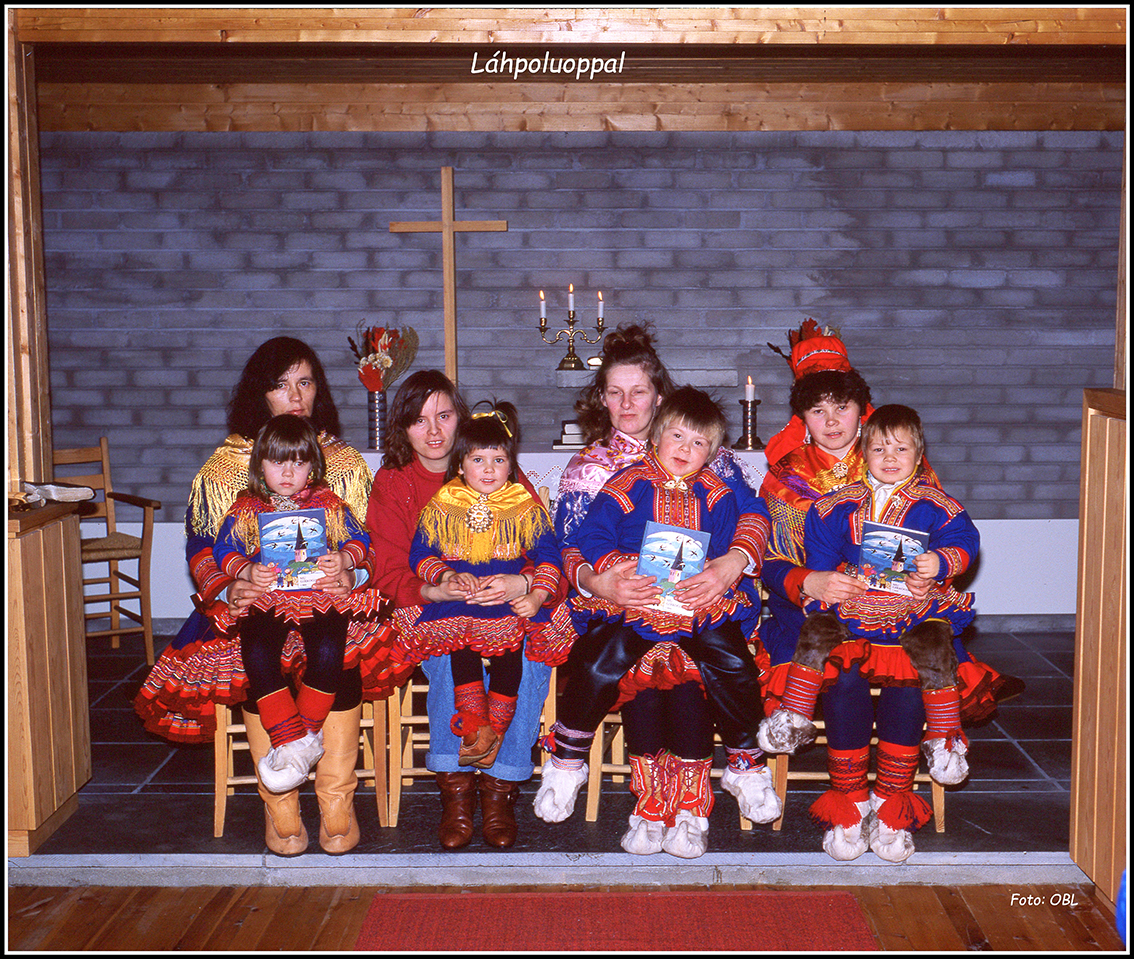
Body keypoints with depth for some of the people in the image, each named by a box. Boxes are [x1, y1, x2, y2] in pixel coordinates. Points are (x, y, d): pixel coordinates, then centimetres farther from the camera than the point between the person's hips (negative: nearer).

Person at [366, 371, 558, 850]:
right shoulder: (391, 483, 6)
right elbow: (389, 575, -2)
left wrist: (521, 583, -25)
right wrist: (436, 590, -23)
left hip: (507, 609, 1)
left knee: (526, 660, -32)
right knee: (454, 657, -35)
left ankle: (499, 786, -19)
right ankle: (455, 788, -22)